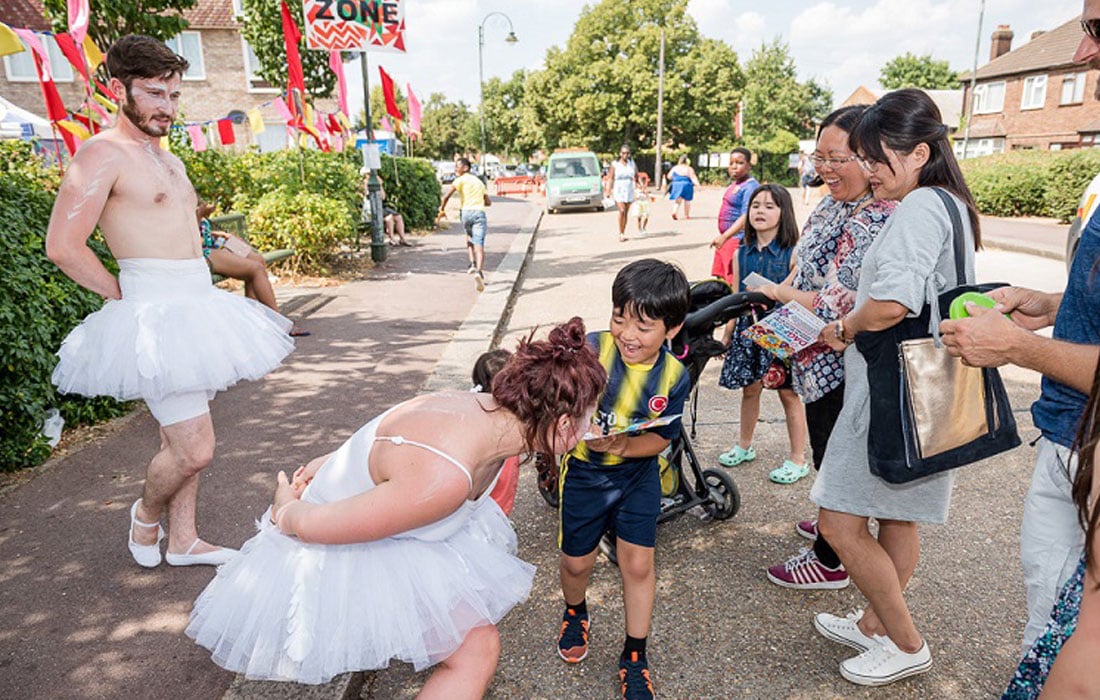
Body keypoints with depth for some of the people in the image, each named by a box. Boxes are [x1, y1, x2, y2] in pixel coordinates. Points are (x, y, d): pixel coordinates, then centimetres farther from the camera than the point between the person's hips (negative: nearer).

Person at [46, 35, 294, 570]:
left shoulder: (169, 159, 17)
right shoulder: (102, 154, -10)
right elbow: (63, 246, -17)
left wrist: (202, 299, 15)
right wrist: (125, 297, -8)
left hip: (197, 304, 9)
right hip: (156, 315, -9)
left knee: (183, 440, 15)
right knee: (194, 450, -9)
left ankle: (183, 541, 29)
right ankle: (146, 516, 21)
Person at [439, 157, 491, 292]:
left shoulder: (461, 179, 5)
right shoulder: (479, 181, 21)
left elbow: (447, 195, -9)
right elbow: (488, 203, 23)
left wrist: (442, 209, 4)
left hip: (466, 212, -2)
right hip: (479, 212, 2)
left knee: (469, 237, 27)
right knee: (479, 245, -9)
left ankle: (472, 264, 15)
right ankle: (478, 271, -28)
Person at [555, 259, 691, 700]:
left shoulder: (674, 377, -16)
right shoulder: (592, 351, -24)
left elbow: (662, 437, -10)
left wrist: (621, 445, -29)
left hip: (637, 472, 1)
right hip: (583, 471, -1)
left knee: (638, 563, 3)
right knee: (577, 561, 13)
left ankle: (634, 656, 26)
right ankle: (575, 614, 48)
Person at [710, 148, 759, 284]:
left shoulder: (750, 186, -16)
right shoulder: (734, 184, 13)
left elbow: (746, 217, -26)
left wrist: (724, 237, -33)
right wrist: (723, 237, 20)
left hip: (738, 240, -10)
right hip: (726, 238, 10)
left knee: (735, 283, -9)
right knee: (721, 279, 16)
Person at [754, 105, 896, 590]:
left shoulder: (878, 221, -25)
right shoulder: (835, 202, 6)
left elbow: (843, 307, -28)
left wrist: (781, 293, -17)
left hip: (843, 366, -9)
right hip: (820, 357, 9)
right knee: (828, 452, 24)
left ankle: (830, 562, 25)